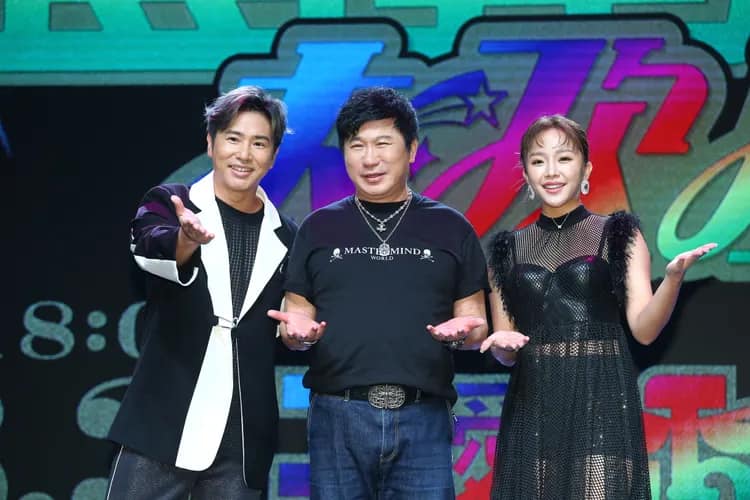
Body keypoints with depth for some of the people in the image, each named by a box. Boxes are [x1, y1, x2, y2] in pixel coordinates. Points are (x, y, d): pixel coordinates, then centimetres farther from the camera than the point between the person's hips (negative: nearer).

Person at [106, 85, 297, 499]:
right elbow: (150, 249, -20)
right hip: (164, 426, -3)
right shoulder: (168, 204, 3)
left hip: (244, 440, 3)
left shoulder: (285, 238, 12)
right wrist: (188, 238, -42)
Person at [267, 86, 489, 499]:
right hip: (338, 417, 1)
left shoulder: (451, 228, 11)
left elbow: (476, 321, 11)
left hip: (423, 418, -1)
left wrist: (465, 330, -11)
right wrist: (298, 330, -10)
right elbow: (297, 315, 13)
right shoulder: (318, 228, 13)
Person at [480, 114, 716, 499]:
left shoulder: (618, 236, 5)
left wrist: (673, 277, -18)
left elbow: (644, 330, -2)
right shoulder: (508, 250, 12)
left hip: (601, 400, -2)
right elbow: (505, 352, 13)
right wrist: (501, 345, -10)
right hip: (532, 406, 2)